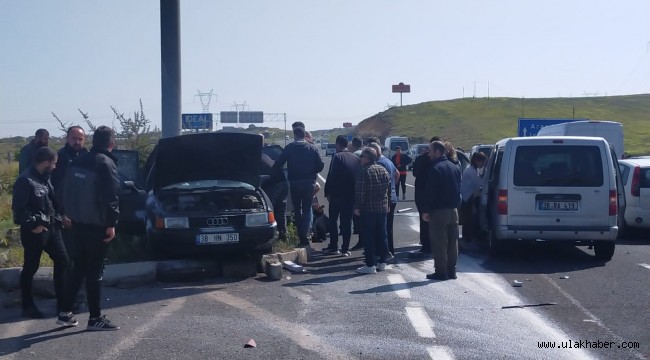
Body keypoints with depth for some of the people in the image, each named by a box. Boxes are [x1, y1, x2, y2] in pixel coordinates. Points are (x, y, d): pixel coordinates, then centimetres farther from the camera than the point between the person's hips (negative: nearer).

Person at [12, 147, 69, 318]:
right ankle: (28, 306, 15)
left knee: (62, 260, 11)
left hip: (51, 227, 9)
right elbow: (18, 207, -21)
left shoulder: (44, 178, 10)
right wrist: (32, 225, -18)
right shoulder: (25, 180, -18)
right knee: (30, 268, 3)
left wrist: (58, 217, 13)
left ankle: (62, 302, 19)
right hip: (35, 231, -9)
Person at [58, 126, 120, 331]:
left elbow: (68, 192, 15)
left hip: (78, 223, 7)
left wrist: (71, 214, 19)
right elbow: (110, 196, -18)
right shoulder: (105, 163, -13)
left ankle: (65, 313, 17)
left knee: (78, 267, 15)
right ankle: (95, 318, 1)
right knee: (94, 271, -3)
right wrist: (111, 223, -14)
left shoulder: (77, 162, 11)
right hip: (96, 225, -7)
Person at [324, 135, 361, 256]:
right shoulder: (355, 158, 5)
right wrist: (355, 192, 11)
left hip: (337, 193, -4)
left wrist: (328, 192, -9)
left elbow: (331, 175, -15)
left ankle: (333, 246, 8)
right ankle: (345, 248, 7)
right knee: (347, 221, 8)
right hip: (351, 194, 5)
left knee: (333, 220, 8)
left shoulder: (337, 157, -11)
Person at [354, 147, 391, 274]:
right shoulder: (384, 170, 9)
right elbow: (389, 190, 13)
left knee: (368, 237, -3)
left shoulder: (364, 172, -14)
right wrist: (388, 205, 19)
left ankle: (370, 265, -4)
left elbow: (360, 192, -17)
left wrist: (357, 207, -9)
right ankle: (382, 262, 20)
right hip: (382, 208, 7)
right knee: (381, 235, 14)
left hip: (368, 209, -7)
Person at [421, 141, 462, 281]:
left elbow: (430, 192, -15)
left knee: (439, 243, -3)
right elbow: (459, 189, 15)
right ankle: (451, 270, 15)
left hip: (438, 211, -8)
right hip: (453, 210, 8)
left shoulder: (435, 169, -13)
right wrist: (456, 204, 17)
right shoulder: (455, 168, 12)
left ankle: (441, 272, -2)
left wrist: (425, 210, -12)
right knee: (452, 242, 11)